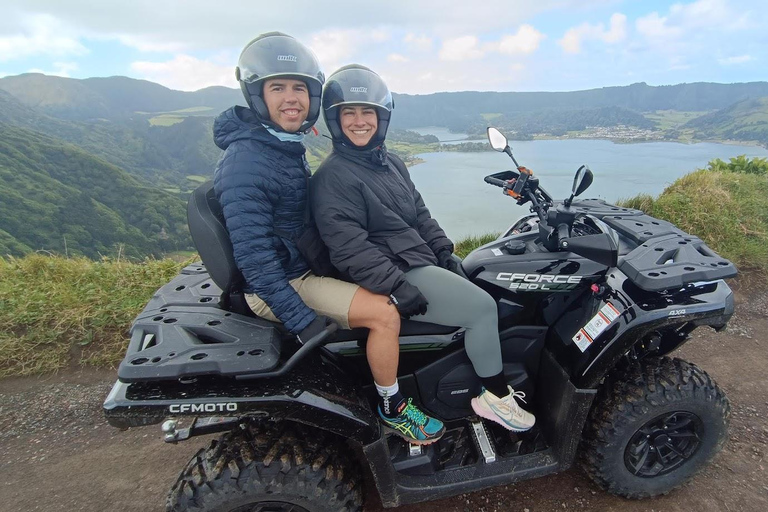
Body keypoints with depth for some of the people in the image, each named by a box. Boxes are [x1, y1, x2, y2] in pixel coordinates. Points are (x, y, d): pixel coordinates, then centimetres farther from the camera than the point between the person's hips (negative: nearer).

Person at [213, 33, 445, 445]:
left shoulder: (288, 146, 7)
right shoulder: (246, 160, -23)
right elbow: (252, 252, -27)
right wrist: (303, 321, -28)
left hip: (303, 266, 10)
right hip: (277, 287, -10)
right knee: (385, 313, -20)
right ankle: (393, 409, 4)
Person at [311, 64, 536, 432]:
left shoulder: (391, 163, 14)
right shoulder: (332, 176, -14)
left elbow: (419, 213, 18)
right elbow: (348, 247, -22)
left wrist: (444, 252, 7)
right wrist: (397, 286, -25)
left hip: (424, 260, 10)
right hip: (396, 274, -10)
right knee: (483, 308, -14)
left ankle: (497, 381, 23)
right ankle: (494, 396, 6)